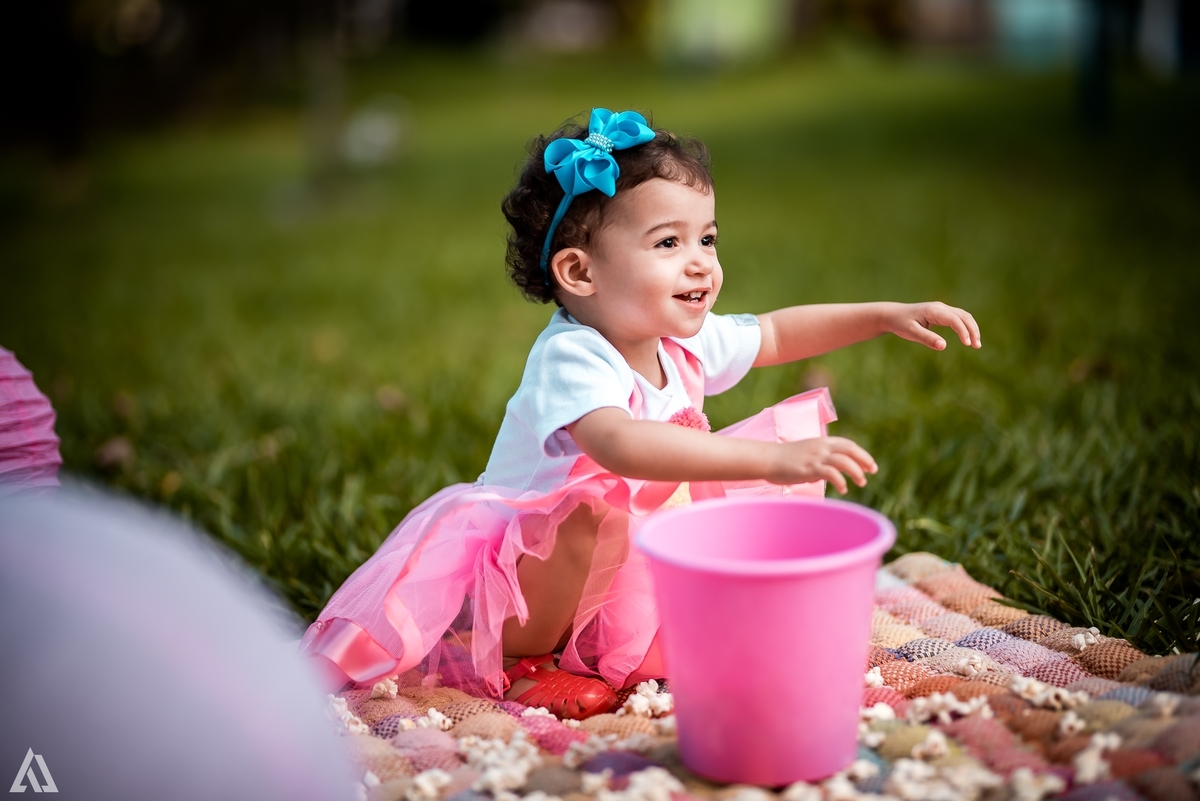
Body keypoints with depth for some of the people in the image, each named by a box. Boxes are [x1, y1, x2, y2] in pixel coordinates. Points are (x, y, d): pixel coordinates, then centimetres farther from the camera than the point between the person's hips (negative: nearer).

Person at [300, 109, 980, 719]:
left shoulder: (685, 344, -4)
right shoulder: (570, 359, -30)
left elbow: (776, 334, 14)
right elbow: (620, 445, -50)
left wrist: (886, 314, 5)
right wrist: (771, 457, -56)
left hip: (624, 570, 8)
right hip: (516, 569, -8)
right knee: (595, 512, -36)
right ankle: (517, 660, -16)